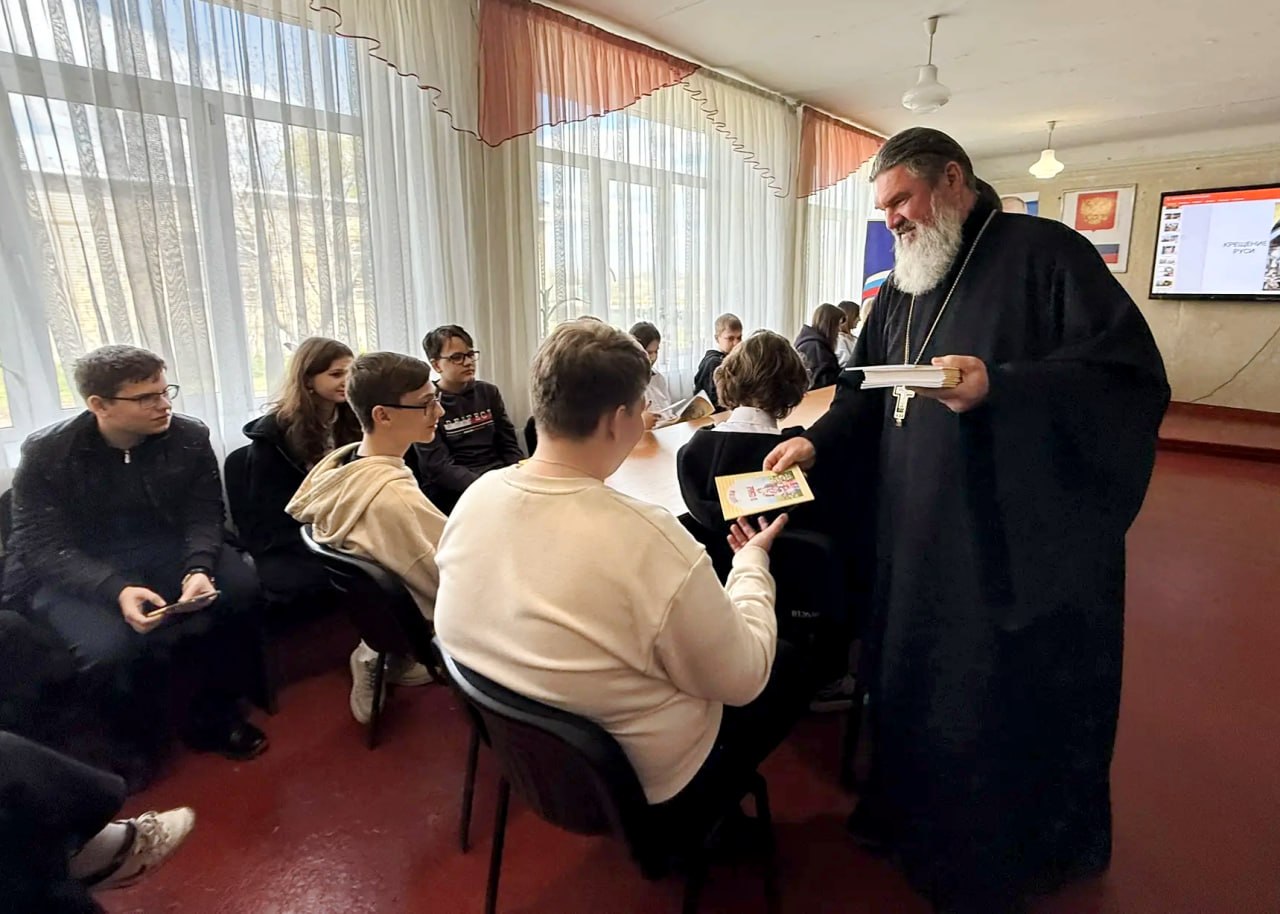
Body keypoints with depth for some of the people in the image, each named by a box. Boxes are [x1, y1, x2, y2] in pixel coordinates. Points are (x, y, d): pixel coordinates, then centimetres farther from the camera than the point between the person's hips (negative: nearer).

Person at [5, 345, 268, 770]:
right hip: (74, 574, -2)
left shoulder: (190, 437, -7)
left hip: (166, 555, 3)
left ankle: (214, 717, -1)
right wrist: (116, 590, -35)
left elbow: (204, 515, -5)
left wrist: (198, 570, -28)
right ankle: (136, 746, 4)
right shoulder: (46, 454, -13)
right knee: (111, 649, -32)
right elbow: (42, 548, -17)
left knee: (240, 588, -25)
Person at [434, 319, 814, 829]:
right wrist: (753, 560, -6)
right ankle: (694, 820, 26)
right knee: (787, 670, 17)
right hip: (635, 780, -6)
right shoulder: (647, 540, -34)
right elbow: (742, 679, -20)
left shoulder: (474, 498, -14)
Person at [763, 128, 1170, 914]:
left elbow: (1133, 373, -18)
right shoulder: (901, 288, 14)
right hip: (919, 536, 7)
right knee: (917, 686, 19)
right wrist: (817, 442, -3)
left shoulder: (1044, 252, -9)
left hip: (1022, 545, -7)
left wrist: (999, 387, -31)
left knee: (1008, 708, 9)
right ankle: (916, 817, 43)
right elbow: (867, 390, 14)